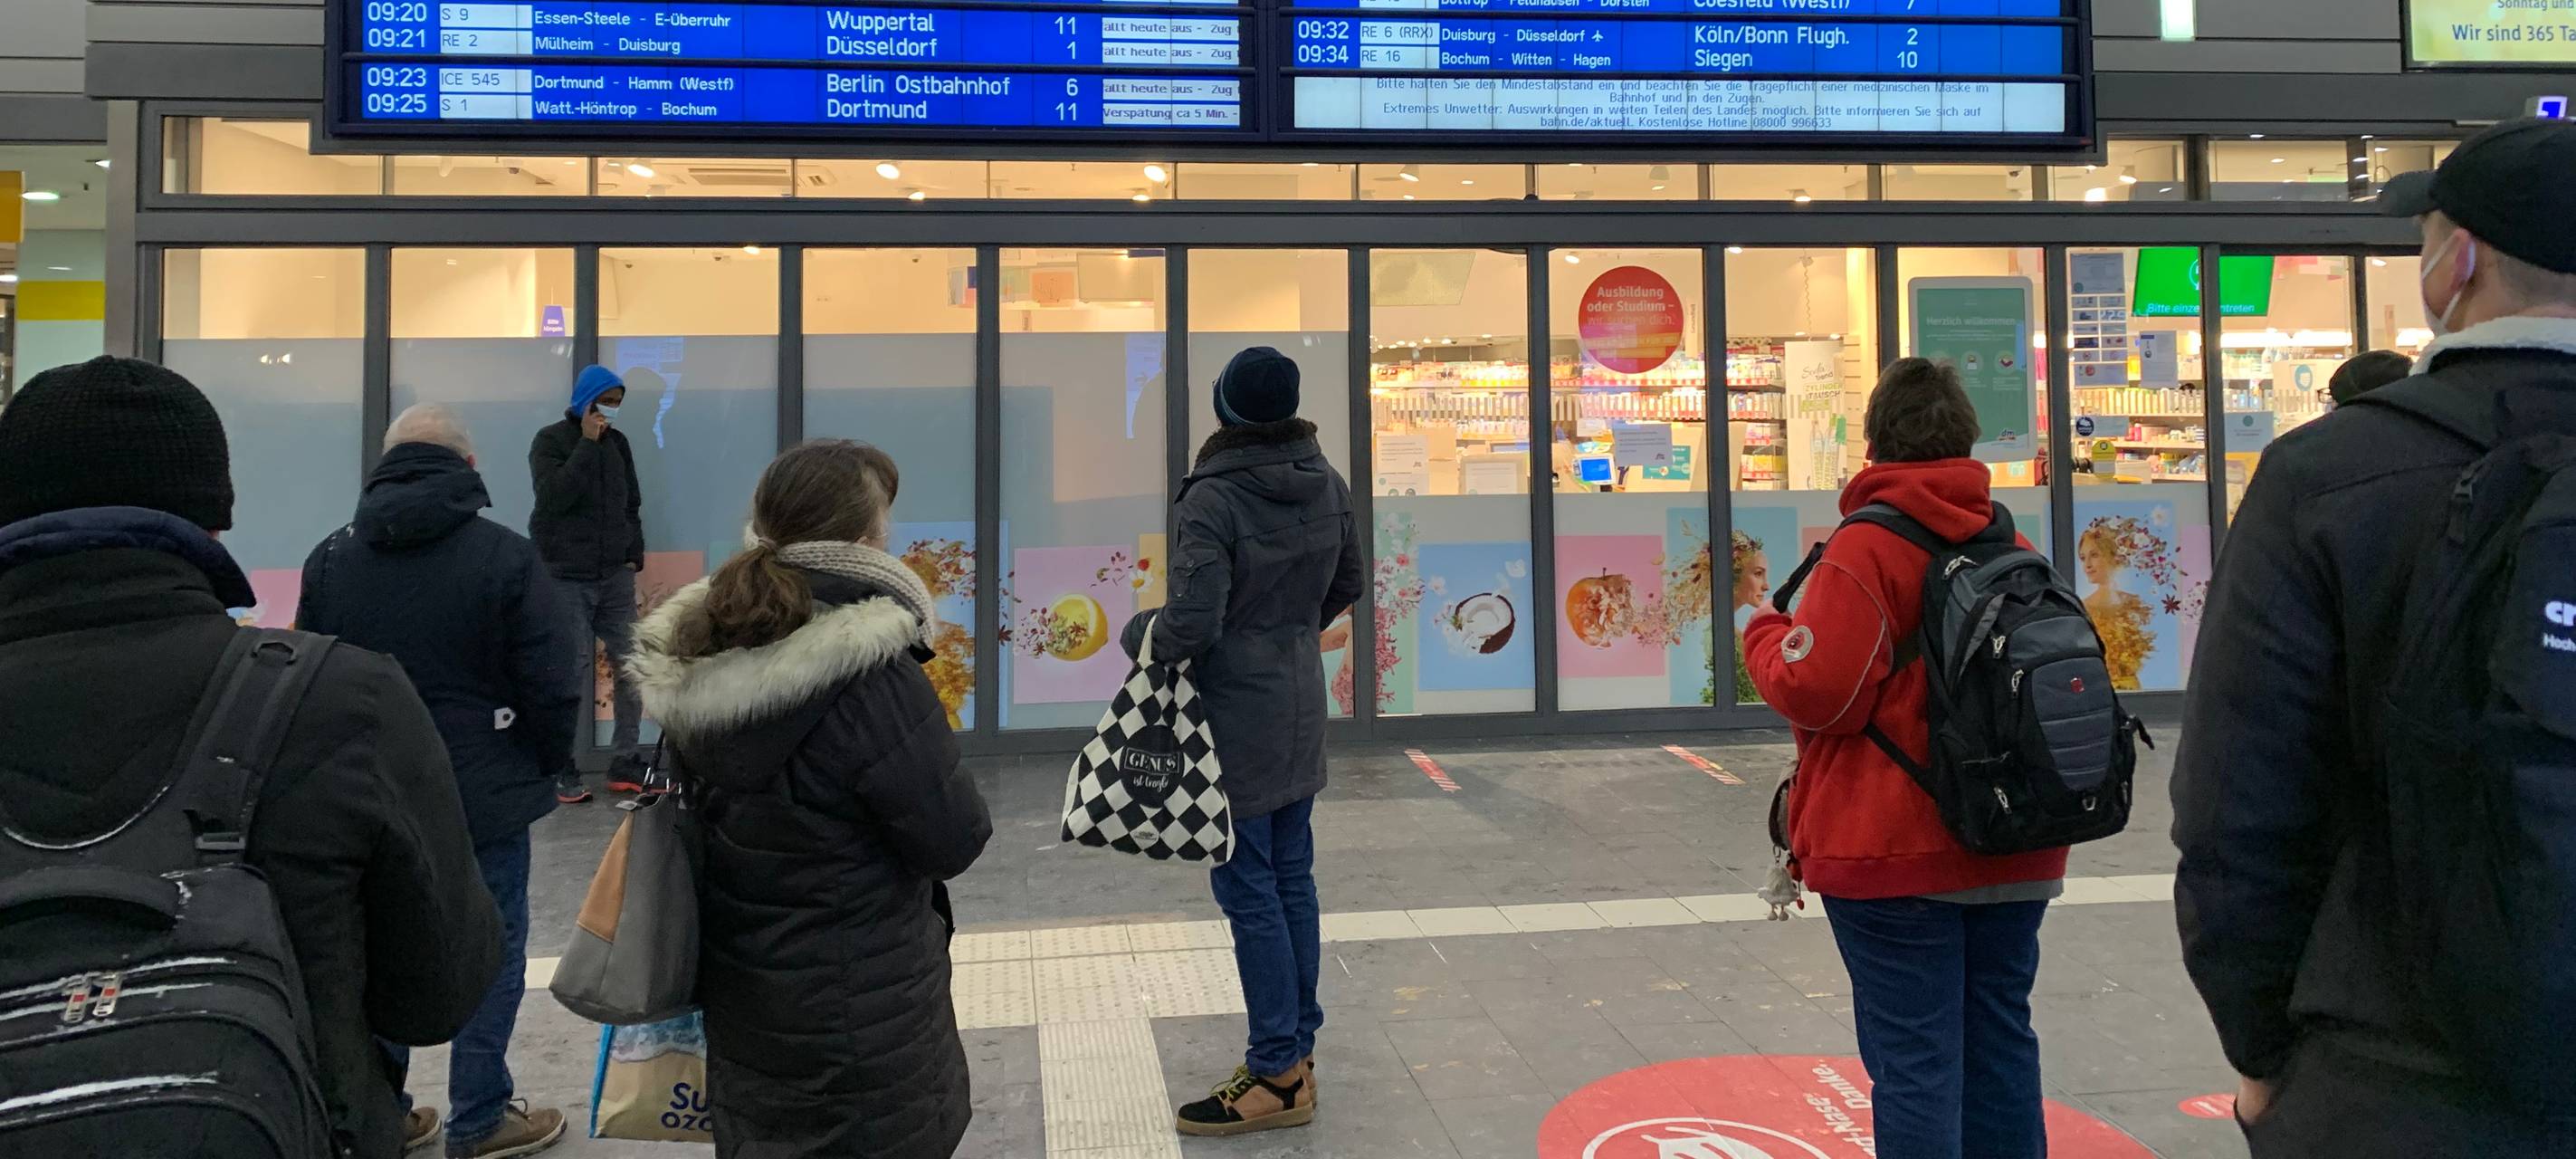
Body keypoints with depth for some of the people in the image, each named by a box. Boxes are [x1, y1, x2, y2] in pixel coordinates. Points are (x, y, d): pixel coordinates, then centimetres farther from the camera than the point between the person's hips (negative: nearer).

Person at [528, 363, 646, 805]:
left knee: (630, 663, 2)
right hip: (566, 577, -5)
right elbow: (553, 497, -18)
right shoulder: (550, 440, -2)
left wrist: (634, 554, 9)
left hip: (615, 576, 5)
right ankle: (563, 770, 2)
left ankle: (625, 763, 10)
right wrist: (588, 444, -16)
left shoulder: (618, 443, 13)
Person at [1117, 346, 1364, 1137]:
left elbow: (1191, 625, -24)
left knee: (1249, 891, 0)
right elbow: (1347, 585, 14)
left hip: (1237, 714, -7)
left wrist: (1140, 633, -3)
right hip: (1300, 707, 7)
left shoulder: (1214, 499, -20)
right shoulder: (1326, 484, 2)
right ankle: (1295, 1049, 25)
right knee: (1293, 879, 15)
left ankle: (1278, 1074, 8)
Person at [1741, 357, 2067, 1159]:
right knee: (2000, 1039, 17)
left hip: (1896, 856, -7)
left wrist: (1764, 635, -1)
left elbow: (1818, 693, -19)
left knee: (1914, 1057, 1)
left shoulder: (1865, 549, -15)